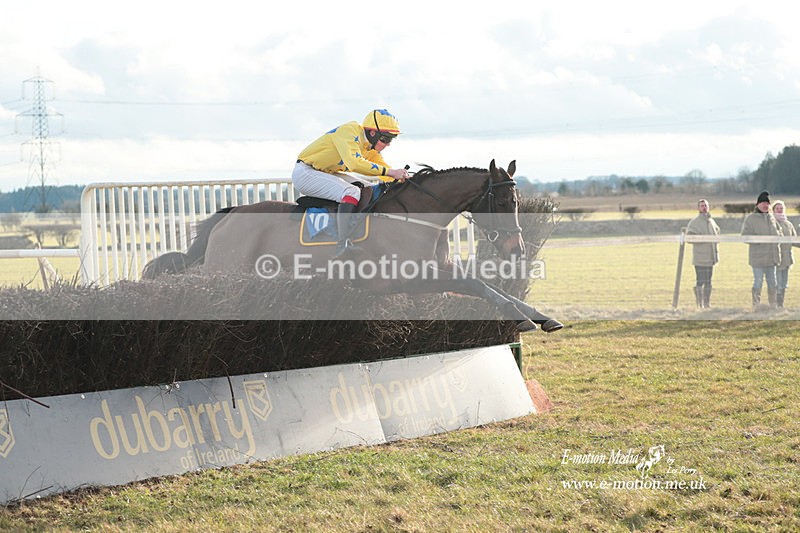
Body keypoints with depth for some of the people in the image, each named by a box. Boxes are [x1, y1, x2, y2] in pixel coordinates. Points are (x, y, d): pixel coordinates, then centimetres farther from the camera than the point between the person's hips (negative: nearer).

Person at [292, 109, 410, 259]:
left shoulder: (370, 146, 6)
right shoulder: (350, 131, -23)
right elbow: (354, 163, -36)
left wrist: (402, 178, -7)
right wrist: (389, 172, -35)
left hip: (326, 173, 10)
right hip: (304, 172, -10)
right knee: (352, 192, -29)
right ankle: (343, 246, -36)